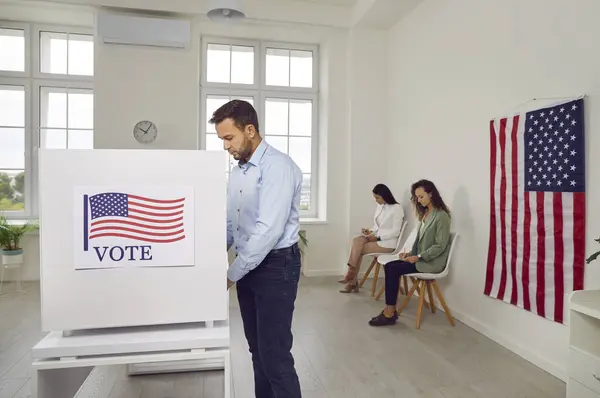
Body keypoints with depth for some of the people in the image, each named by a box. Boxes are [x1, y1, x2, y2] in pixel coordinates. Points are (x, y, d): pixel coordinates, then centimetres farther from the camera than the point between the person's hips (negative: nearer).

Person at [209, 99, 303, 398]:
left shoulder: (277, 166, -16)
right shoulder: (237, 173, 12)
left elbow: (269, 229, -23)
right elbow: (229, 224, 15)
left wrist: (231, 275, -19)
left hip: (276, 266, -8)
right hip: (248, 267, 8)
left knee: (275, 354, -2)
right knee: (258, 349, 18)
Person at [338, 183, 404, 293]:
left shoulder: (397, 208, -11)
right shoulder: (379, 206, 12)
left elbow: (395, 232, -16)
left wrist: (377, 237, -19)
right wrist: (370, 231, -2)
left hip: (387, 242, -7)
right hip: (376, 237, 7)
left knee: (358, 249, -21)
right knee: (356, 240, -20)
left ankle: (352, 277, -6)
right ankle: (353, 280, -19)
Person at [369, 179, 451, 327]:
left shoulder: (441, 216, -13)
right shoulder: (425, 213, 14)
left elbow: (440, 246, -17)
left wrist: (418, 257, -21)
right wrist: (410, 253, 0)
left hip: (432, 261, -8)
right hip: (420, 258, 8)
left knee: (393, 269, -20)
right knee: (389, 266, -12)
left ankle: (389, 313, -12)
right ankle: (390, 310, -11)